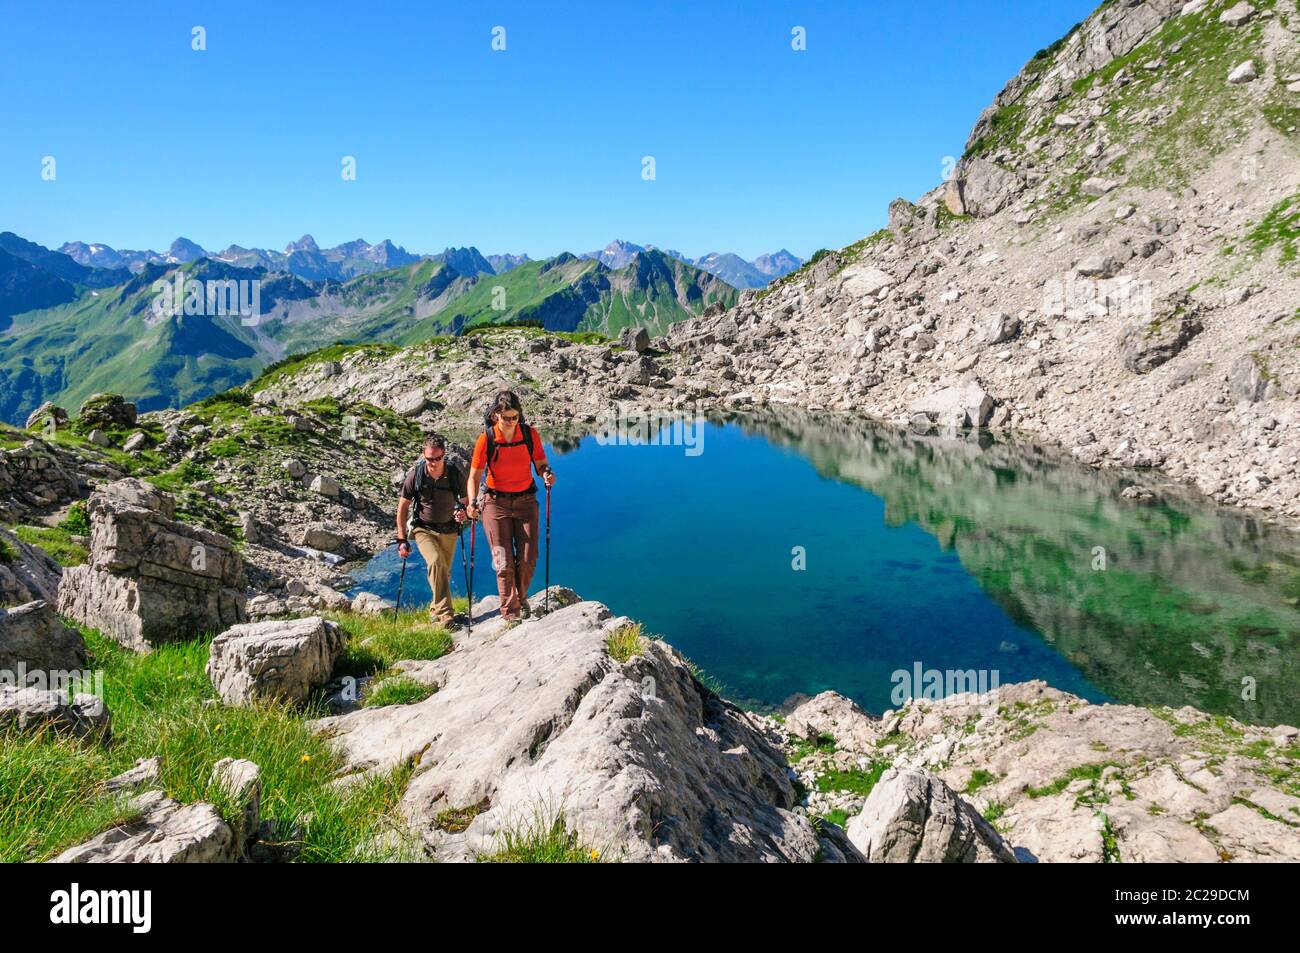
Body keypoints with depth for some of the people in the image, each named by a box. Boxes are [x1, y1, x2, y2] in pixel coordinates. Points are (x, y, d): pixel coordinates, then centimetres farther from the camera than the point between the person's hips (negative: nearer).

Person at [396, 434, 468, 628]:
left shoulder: (456, 474, -13)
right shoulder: (415, 474, -14)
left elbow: (465, 501, 1)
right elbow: (403, 507, -5)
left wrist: (463, 511, -24)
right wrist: (402, 539, -6)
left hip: (448, 530, 2)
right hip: (424, 529, -2)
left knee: (444, 572, 8)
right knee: (435, 562, -27)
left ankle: (435, 610, 34)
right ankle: (445, 613, -26)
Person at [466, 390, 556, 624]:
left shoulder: (530, 434, -7)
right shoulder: (486, 439, -12)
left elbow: (540, 464, 3)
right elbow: (474, 476, -7)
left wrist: (547, 473, -20)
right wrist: (473, 503, -21)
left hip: (525, 501, 2)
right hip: (496, 502, -2)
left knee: (528, 558, 1)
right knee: (504, 561, -5)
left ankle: (521, 597, 29)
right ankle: (510, 611, 8)